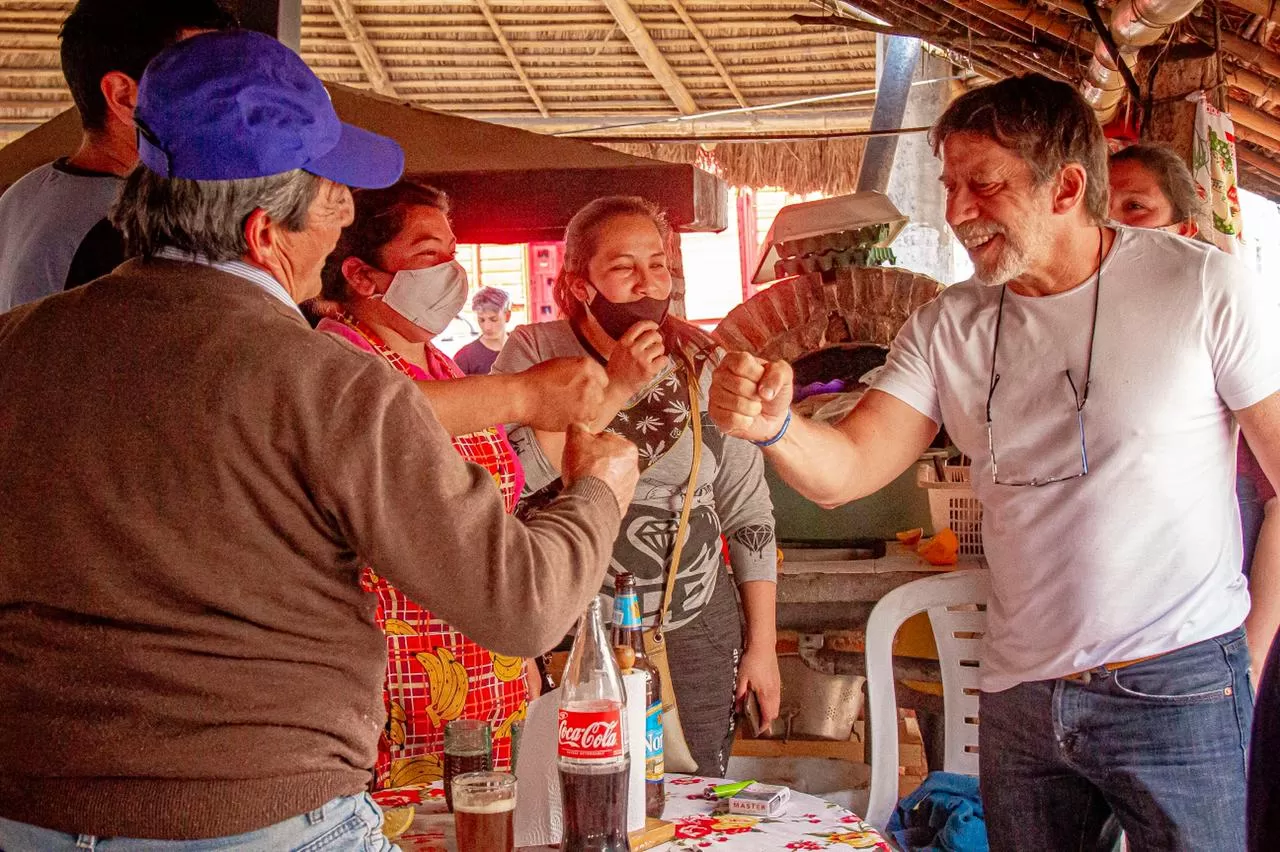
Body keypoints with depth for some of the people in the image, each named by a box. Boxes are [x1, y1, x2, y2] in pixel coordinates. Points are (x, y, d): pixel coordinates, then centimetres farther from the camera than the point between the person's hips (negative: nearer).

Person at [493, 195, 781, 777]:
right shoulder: (532, 352, -1)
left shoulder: (702, 363, 3)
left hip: (695, 637, 2)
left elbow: (749, 512, 6)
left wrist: (763, 643, 5)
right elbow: (513, 477, -17)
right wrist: (615, 391, -18)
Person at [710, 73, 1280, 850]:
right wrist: (774, 423, -25)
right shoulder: (949, 329, 3)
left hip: (1177, 691, -3)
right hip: (1019, 694, 4)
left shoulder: (1203, 287, -8)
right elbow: (843, 472, -4)